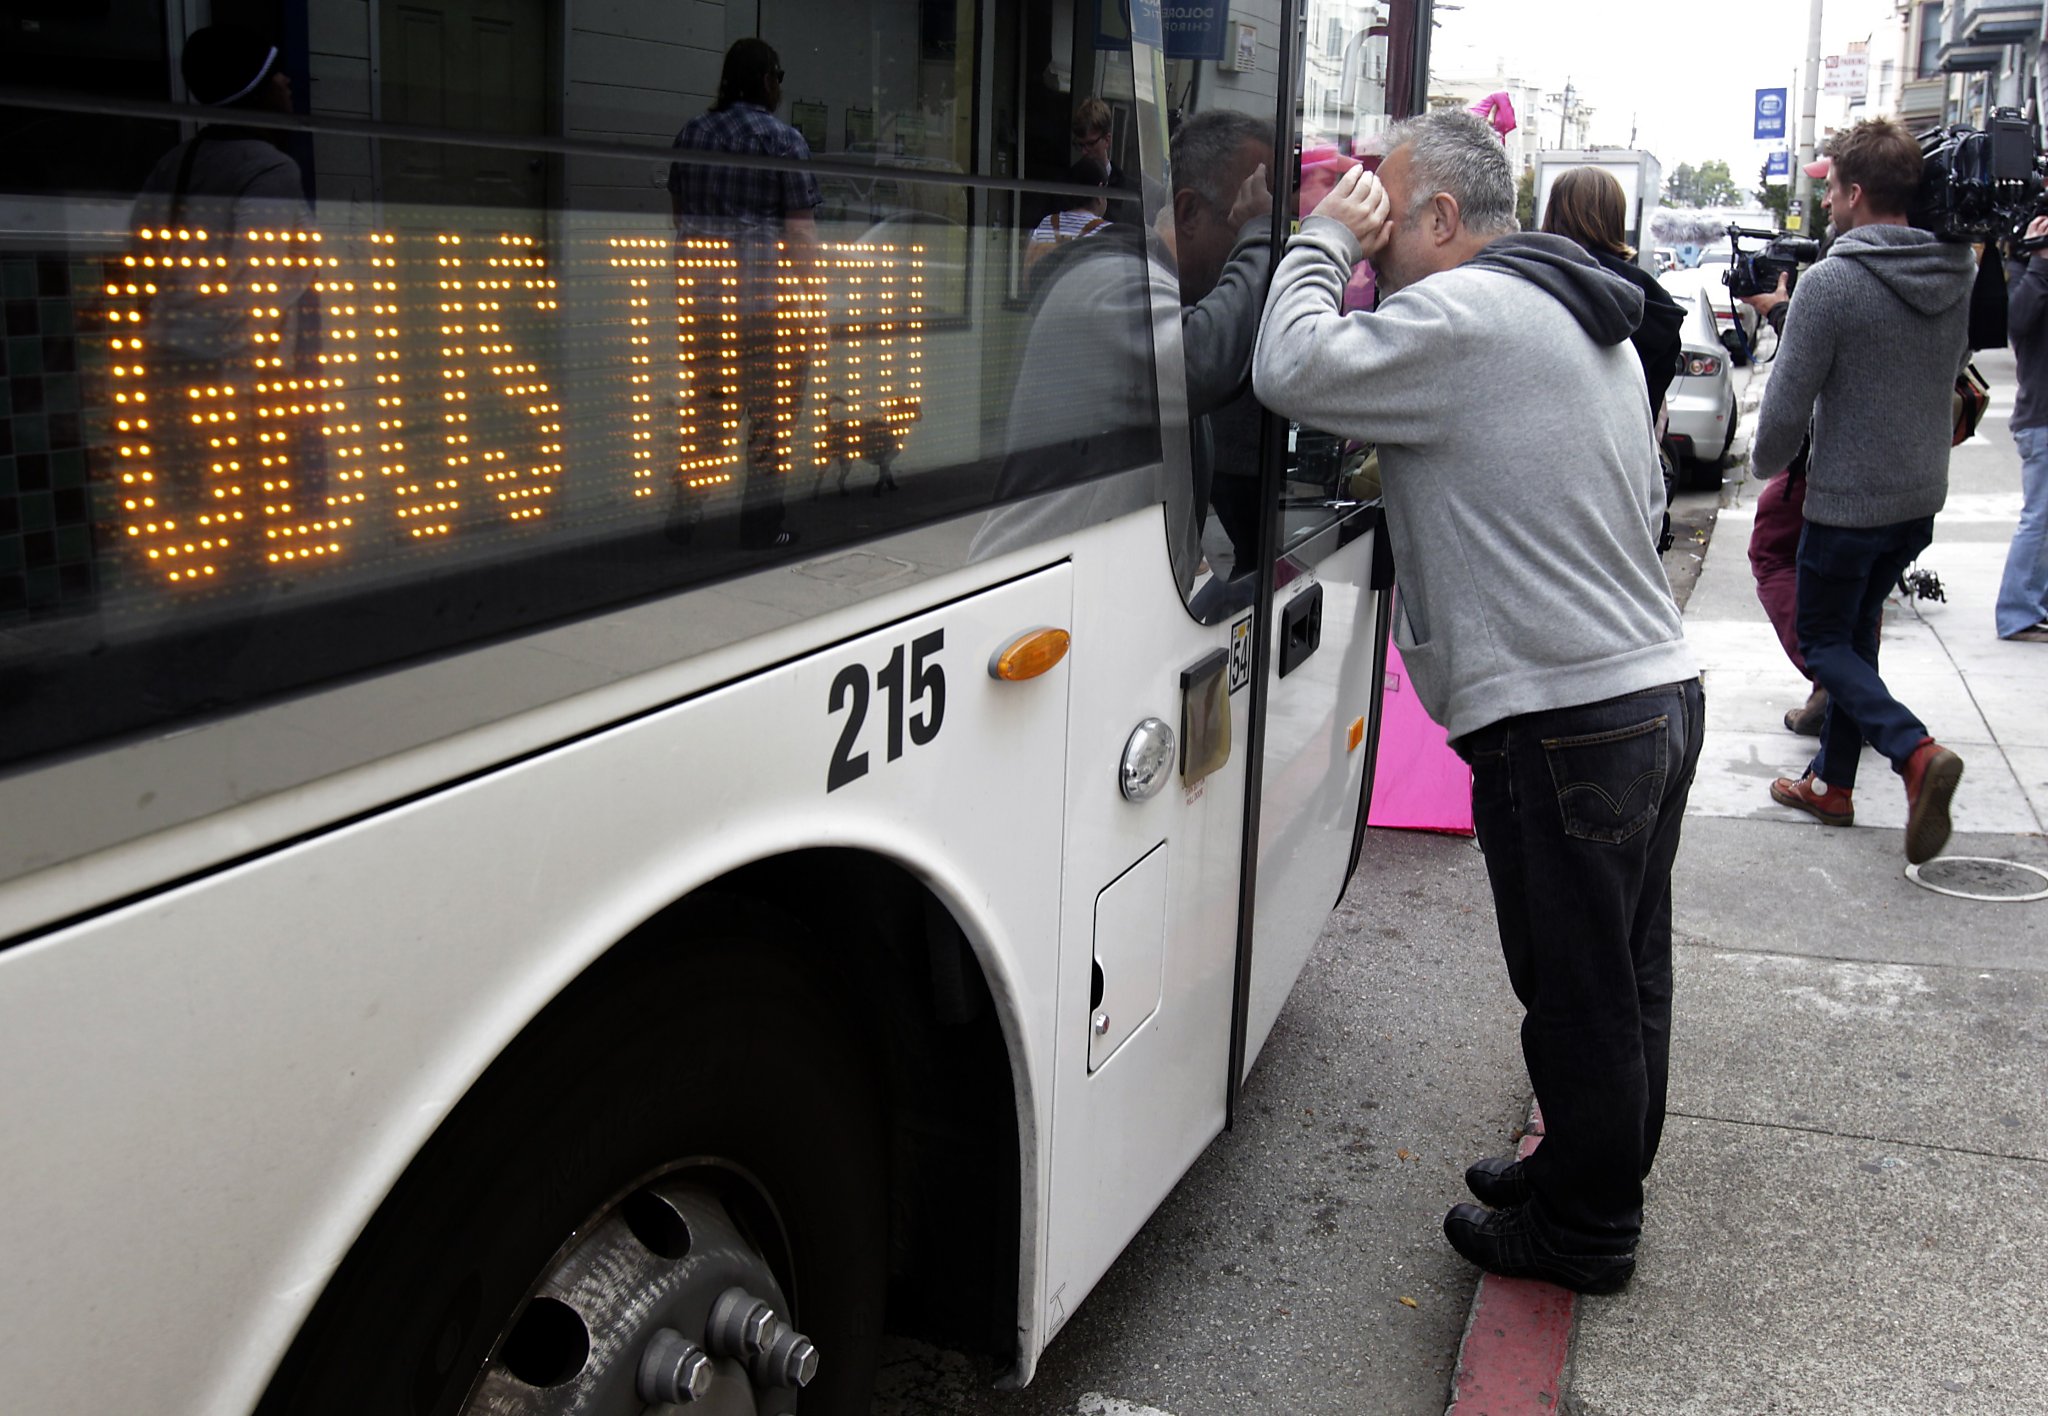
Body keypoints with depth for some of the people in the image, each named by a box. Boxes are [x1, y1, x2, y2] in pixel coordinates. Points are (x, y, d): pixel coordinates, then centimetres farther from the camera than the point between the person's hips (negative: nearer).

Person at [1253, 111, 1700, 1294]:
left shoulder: (1464, 315, -14)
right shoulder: (1590, 320, 18)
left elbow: (1293, 371, -19)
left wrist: (1325, 239, -5)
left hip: (1564, 722, -10)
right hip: (1660, 688, 10)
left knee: (1580, 995, 5)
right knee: (1626, 977, 20)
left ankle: (1585, 1231, 21)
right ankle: (1597, 1175, 37)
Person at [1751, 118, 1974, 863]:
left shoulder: (1830, 284, -20)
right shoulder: (1958, 274, 2)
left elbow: (1787, 405, -16)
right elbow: (1953, 374, 14)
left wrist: (1767, 459, 3)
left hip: (1847, 500, -7)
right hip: (1921, 495, 7)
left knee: (1825, 643, 7)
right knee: (1857, 631, 20)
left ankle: (1916, 752, -16)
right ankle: (1832, 782, 27)